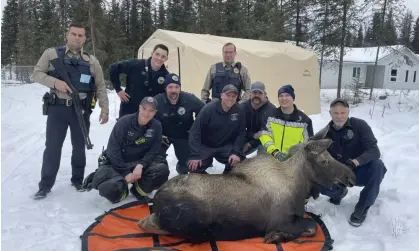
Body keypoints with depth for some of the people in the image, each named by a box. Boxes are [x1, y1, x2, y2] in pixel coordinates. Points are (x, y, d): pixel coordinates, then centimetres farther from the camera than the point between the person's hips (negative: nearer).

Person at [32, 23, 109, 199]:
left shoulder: (91, 60, 6)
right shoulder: (51, 54, 2)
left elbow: (100, 87, 8)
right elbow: (36, 74, 2)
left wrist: (104, 109, 2)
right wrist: (55, 82, -17)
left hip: (81, 110, 1)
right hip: (57, 108, -1)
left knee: (79, 147, 10)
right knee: (52, 146, 3)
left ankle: (78, 180, 28)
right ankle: (45, 185, 16)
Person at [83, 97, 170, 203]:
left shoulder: (156, 126, -7)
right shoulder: (124, 122, -16)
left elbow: (153, 151, -4)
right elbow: (113, 150, -17)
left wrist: (141, 165, -23)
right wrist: (125, 173, -20)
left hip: (140, 163, 3)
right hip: (117, 163, -3)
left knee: (162, 170, -24)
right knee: (110, 187, -31)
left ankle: (139, 190, 4)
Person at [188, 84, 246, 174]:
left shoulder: (239, 111, -10)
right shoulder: (209, 108, -19)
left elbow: (241, 133, -5)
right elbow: (195, 131, -19)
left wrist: (236, 152, -20)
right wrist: (195, 155, -27)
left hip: (226, 146, 2)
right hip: (205, 146, -2)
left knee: (239, 161, -21)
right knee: (194, 166, -23)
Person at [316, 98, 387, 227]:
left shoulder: (359, 125, -14)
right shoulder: (323, 134, -6)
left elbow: (374, 150, -24)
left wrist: (355, 162, -42)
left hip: (359, 171, -1)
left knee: (377, 165, -33)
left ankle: (362, 207, -14)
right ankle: (340, 191, 12)